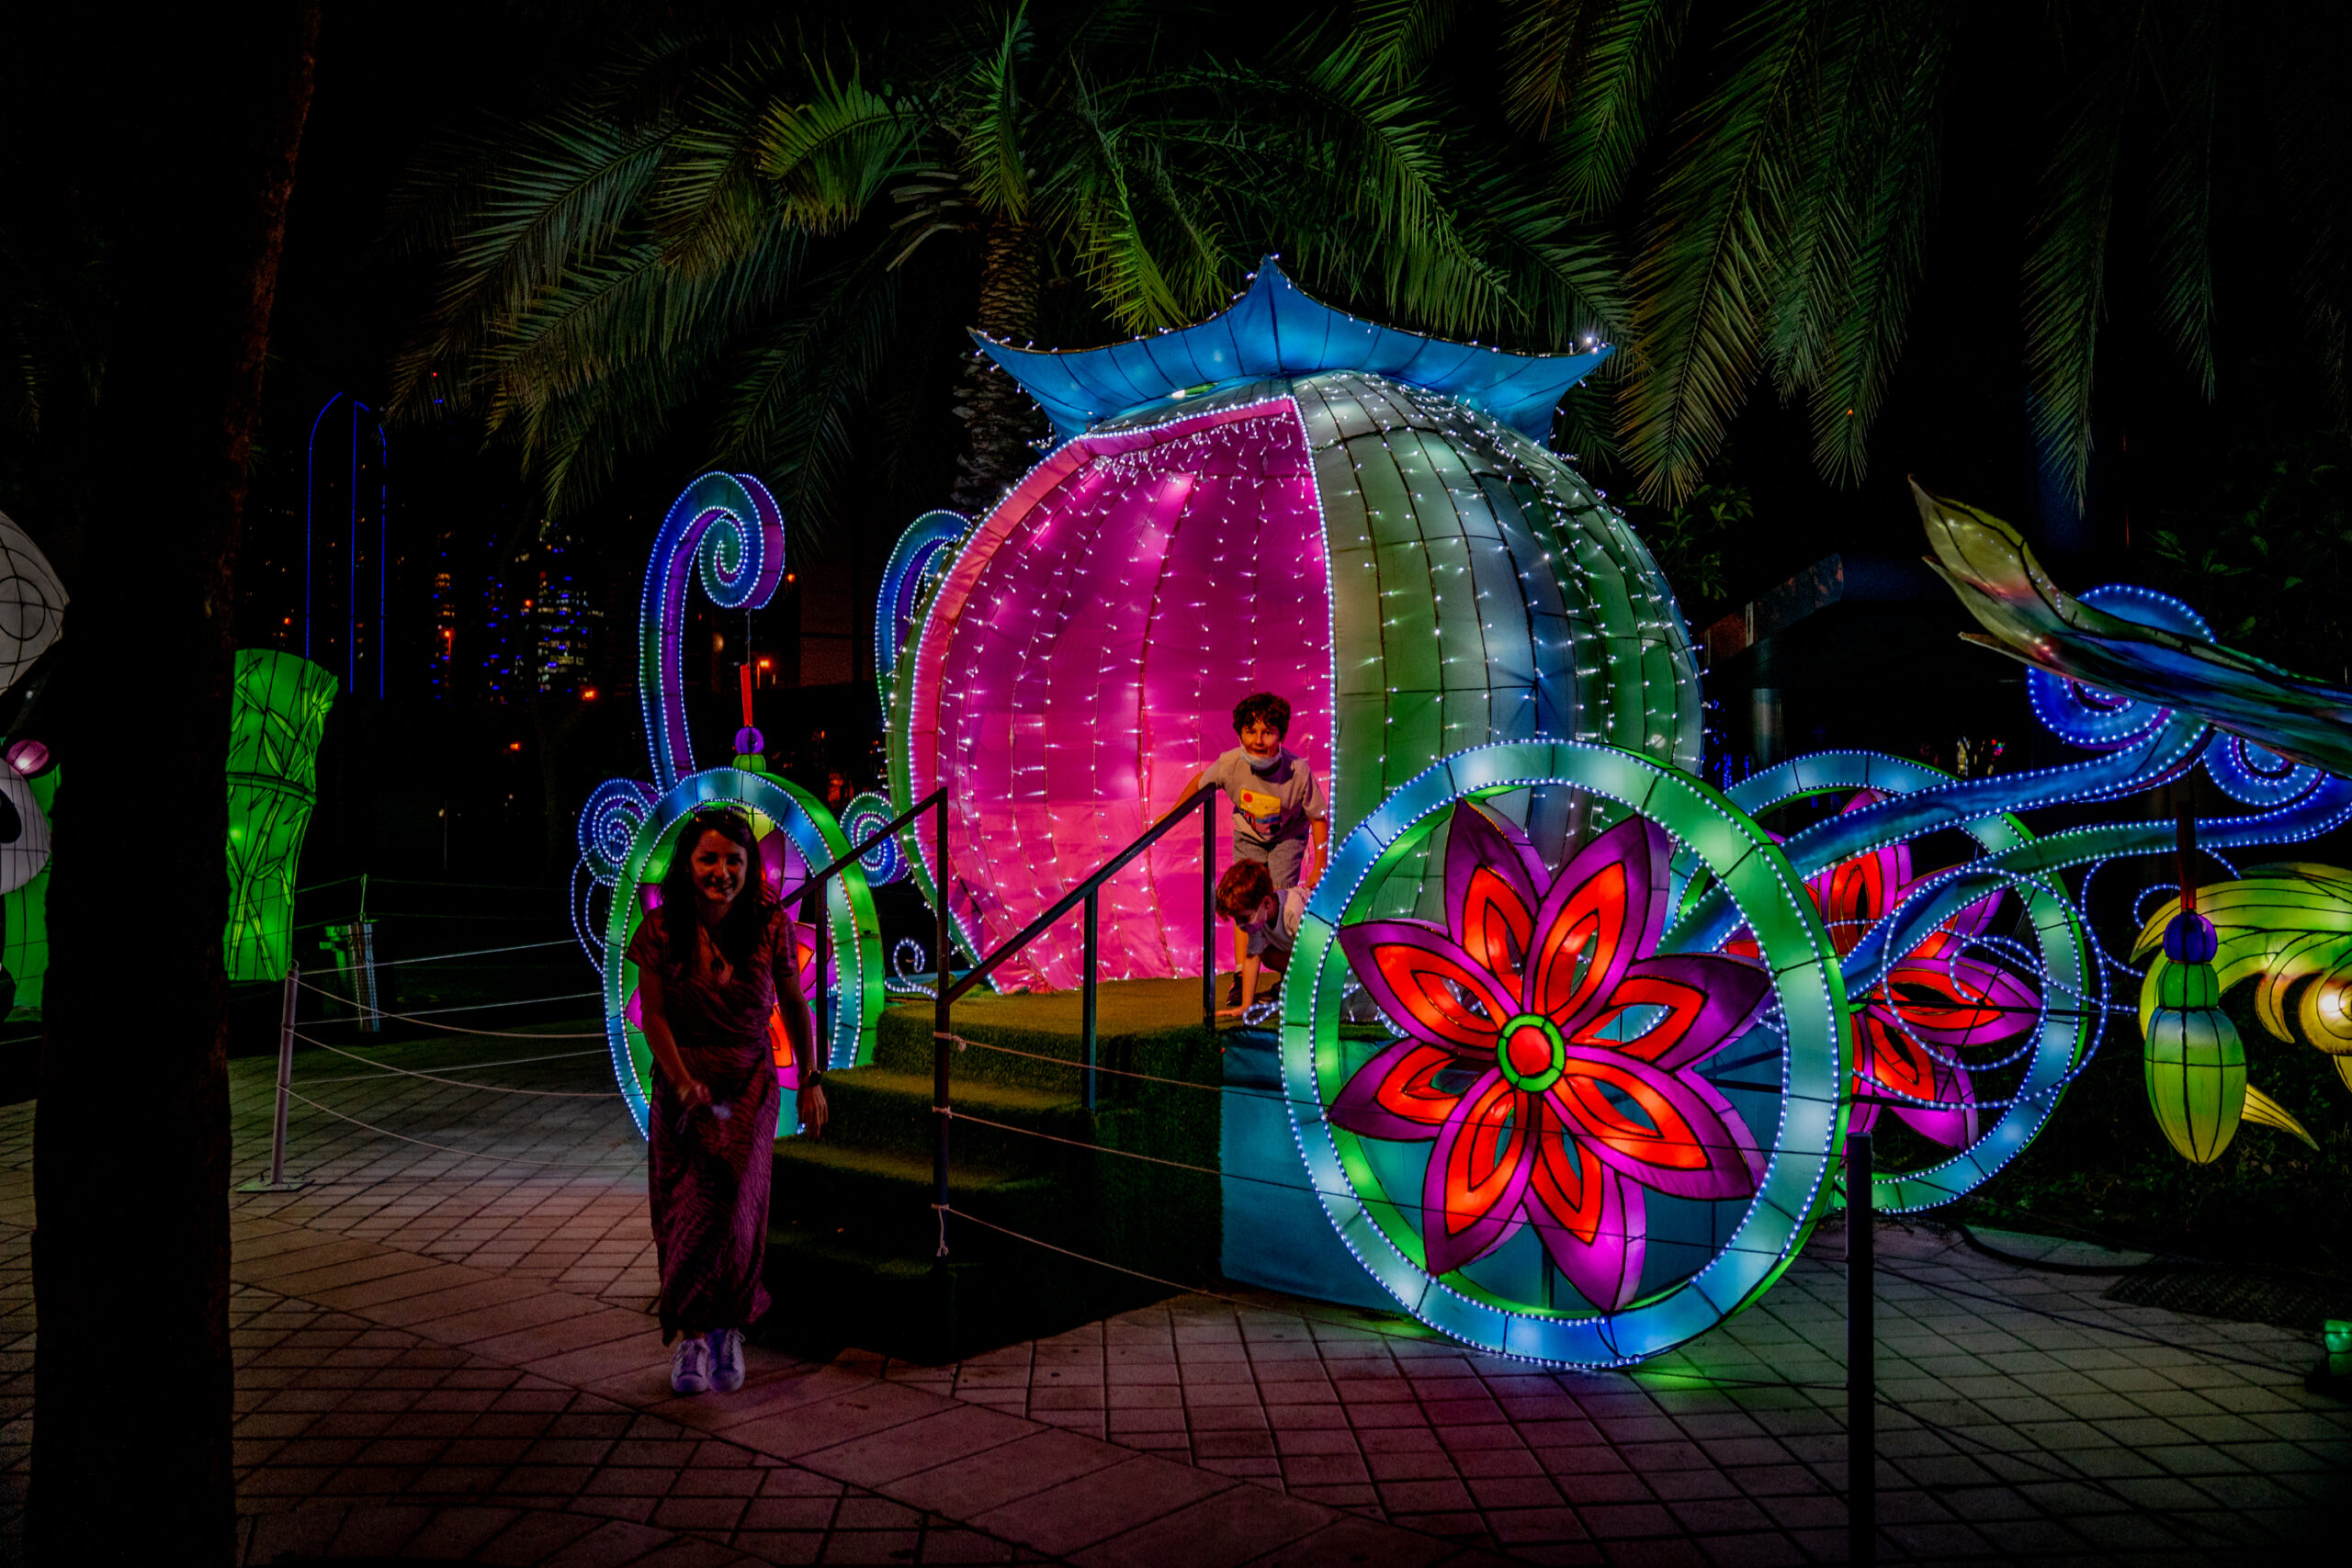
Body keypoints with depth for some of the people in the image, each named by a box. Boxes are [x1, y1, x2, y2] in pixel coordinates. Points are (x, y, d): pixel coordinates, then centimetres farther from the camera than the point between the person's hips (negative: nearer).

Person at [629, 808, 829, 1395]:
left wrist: (811, 1078, 4)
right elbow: (653, 1015, -5)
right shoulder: (662, 929, -9)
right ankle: (692, 1336, 17)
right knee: (685, 1213, 1)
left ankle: (727, 1328, 15)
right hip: (682, 1084, 1)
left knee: (732, 1212, -7)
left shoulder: (770, 926, -7)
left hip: (749, 1085, 0)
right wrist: (683, 1081, -15)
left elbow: (794, 1004, 4)